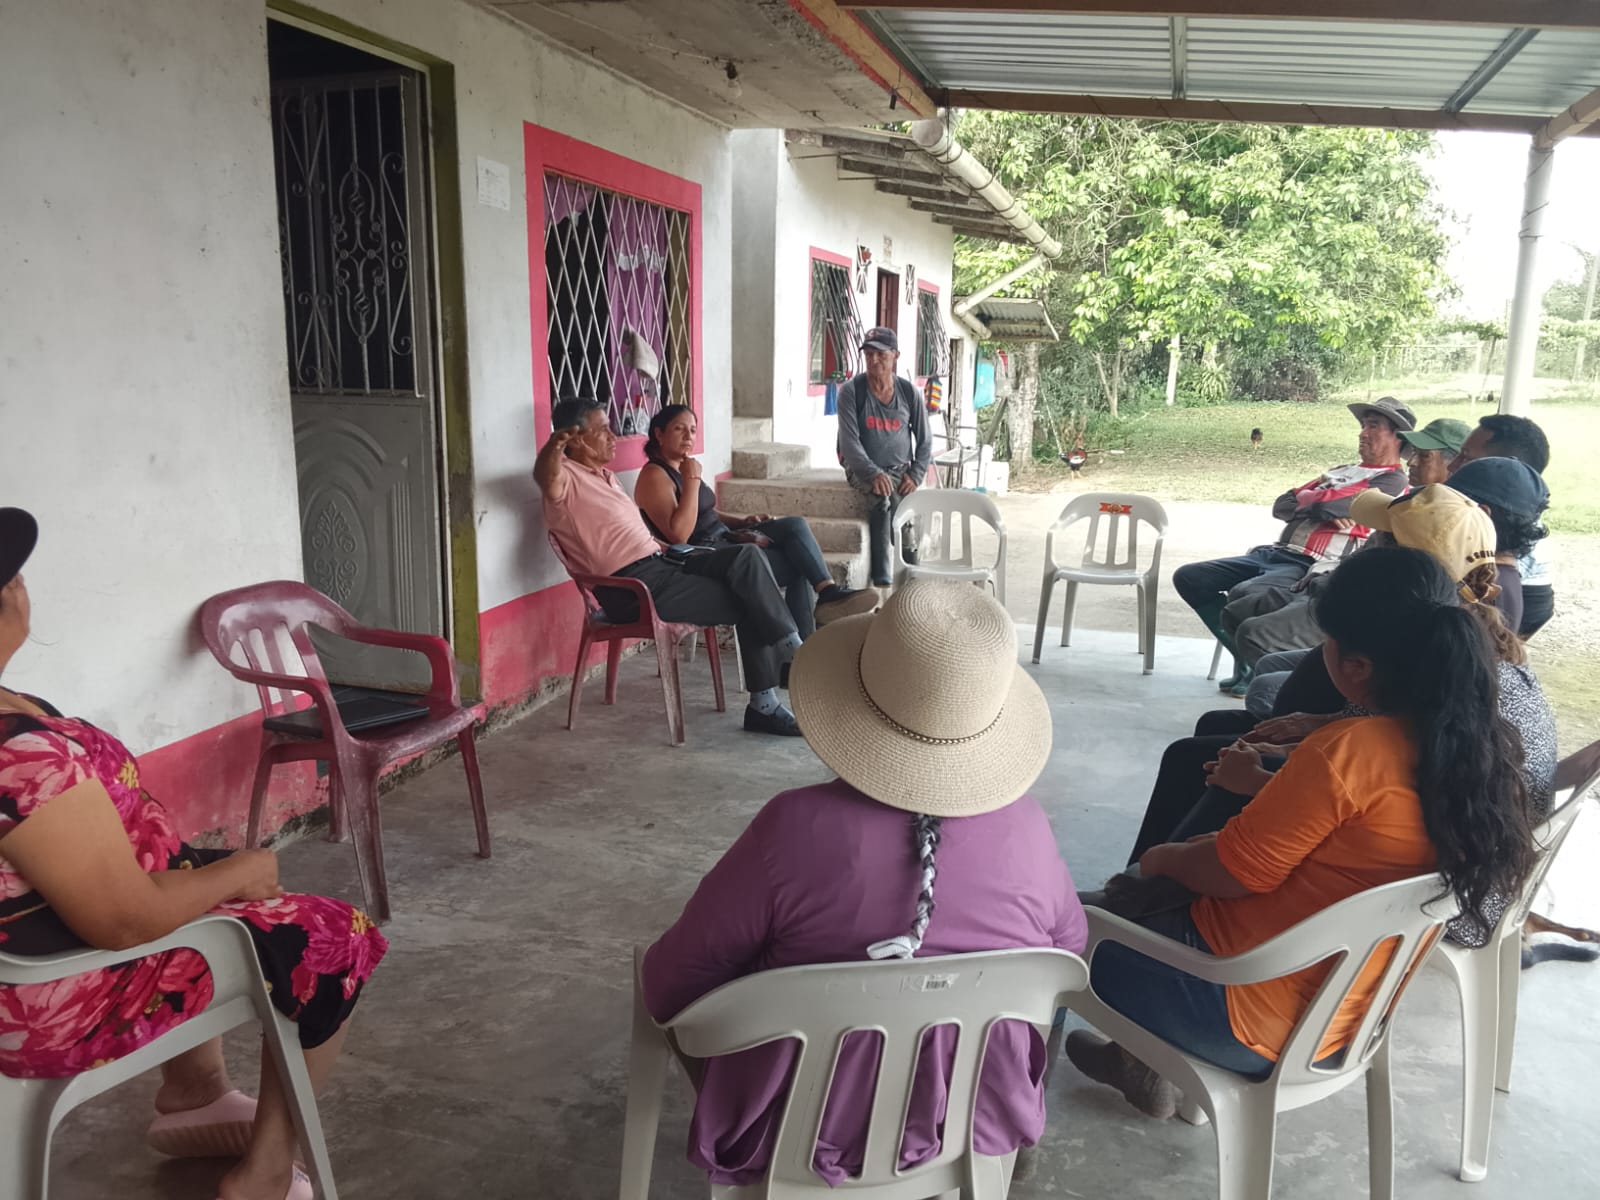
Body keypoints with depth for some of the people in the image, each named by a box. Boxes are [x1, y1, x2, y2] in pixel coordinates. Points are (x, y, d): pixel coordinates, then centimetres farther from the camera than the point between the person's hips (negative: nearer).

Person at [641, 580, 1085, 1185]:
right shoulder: (1025, 827, -18)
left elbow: (670, 983, -17)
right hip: (977, 1119, 4)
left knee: (656, 969, 20)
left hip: (797, 1133, -3)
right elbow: (1069, 948, 2)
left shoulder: (797, 828, -30)